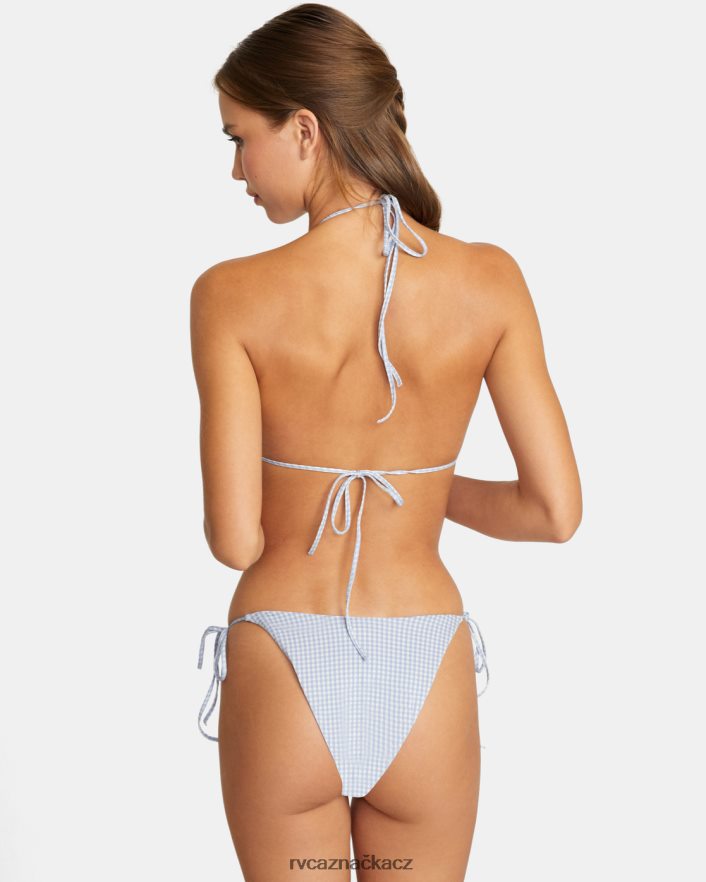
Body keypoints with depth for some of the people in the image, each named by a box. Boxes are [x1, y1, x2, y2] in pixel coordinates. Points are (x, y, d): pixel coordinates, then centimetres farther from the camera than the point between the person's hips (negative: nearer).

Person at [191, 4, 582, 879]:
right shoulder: (488, 281, -8)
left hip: (281, 681, -2)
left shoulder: (232, 296, -14)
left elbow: (234, 539, -12)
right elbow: (556, 511, -6)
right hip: (425, 687, 2)